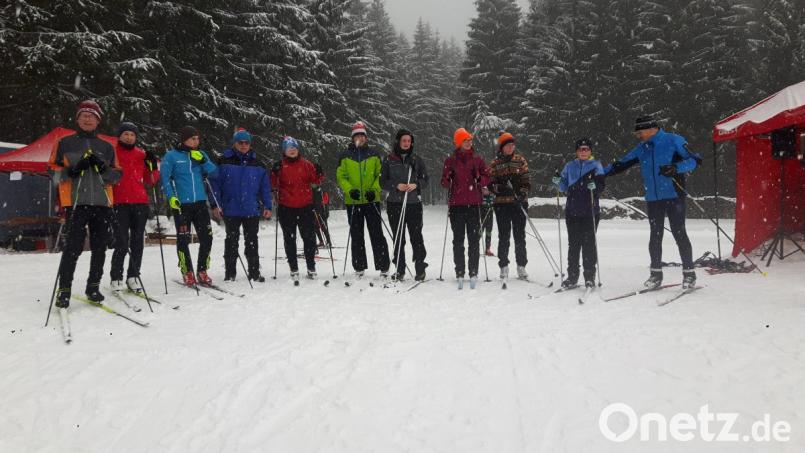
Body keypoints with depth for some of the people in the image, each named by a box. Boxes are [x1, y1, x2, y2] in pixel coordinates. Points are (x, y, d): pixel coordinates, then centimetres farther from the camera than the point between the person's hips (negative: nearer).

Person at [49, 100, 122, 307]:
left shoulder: (107, 147, 17)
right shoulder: (65, 143, 10)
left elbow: (117, 175, 13)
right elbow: (53, 170, 8)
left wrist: (103, 168, -7)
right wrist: (73, 170, -11)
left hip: (102, 202, 3)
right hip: (76, 202, -3)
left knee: (100, 246, 5)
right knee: (74, 246, -9)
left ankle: (93, 286, 17)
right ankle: (64, 289, 0)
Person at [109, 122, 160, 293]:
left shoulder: (142, 155, 15)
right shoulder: (112, 152, 6)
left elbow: (150, 181, 15)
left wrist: (153, 165, 1)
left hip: (140, 203, 3)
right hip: (120, 204, -3)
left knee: (137, 242, 5)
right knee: (122, 243, -7)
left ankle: (133, 276, 14)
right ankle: (116, 278, 4)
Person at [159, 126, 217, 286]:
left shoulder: (201, 154, 13)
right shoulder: (172, 156, 0)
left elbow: (214, 172, 5)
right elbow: (164, 177, -4)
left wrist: (203, 160, -11)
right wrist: (171, 197, -15)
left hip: (200, 202, 4)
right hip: (181, 204, -4)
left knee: (206, 237, 1)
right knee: (183, 239, -1)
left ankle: (202, 272, 15)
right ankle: (187, 273, 11)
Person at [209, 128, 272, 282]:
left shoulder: (257, 164, 7)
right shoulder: (224, 161, -1)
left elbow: (265, 186, 8)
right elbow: (215, 183, -2)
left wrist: (267, 206, 2)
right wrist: (215, 205, -8)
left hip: (252, 210, 2)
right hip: (231, 210, -2)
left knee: (252, 242, 9)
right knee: (231, 241, 6)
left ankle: (254, 272, 17)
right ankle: (230, 273, 15)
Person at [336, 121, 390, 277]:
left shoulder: (374, 154, 6)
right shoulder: (345, 156, 6)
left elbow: (380, 175, 6)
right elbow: (340, 176, 5)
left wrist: (374, 190, -10)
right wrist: (350, 190, -12)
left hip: (372, 200, -1)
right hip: (353, 202, 1)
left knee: (377, 234, -3)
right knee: (356, 236, 8)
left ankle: (383, 267, 2)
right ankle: (359, 268, 18)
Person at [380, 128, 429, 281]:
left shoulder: (416, 160, 8)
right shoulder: (389, 160, 6)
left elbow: (425, 179, 9)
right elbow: (383, 182, 5)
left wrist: (416, 185, -11)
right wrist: (396, 186, -12)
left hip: (414, 203, 0)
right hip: (395, 203, 0)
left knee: (416, 236, -4)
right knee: (398, 238, 5)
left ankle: (420, 269, 6)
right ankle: (400, 270, 13)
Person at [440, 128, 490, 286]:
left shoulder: (477, 159, 10)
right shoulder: (450, 160, 7)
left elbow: (486, 175, 12)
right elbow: (444, 181, 7)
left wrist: (480, 182, -7)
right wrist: (447, 181, -14)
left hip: (473, 203, 0)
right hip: (456, 203, 0)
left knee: (474, 238, -1)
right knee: (458, 239, 3)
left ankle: (473, 272, 3)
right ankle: (460, 272, 8)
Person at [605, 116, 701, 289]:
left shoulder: (673, 141, -5)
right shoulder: (641, 149, 11)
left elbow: (695, 160, -9)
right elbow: (621, 164, 15)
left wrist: (675, 168, -25)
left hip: (674, 196, -5)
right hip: (653, 199, 5)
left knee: (679, 233, -5)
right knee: (655, 236, 8)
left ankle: (689, 273, 5)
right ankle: (656, 273, 16)